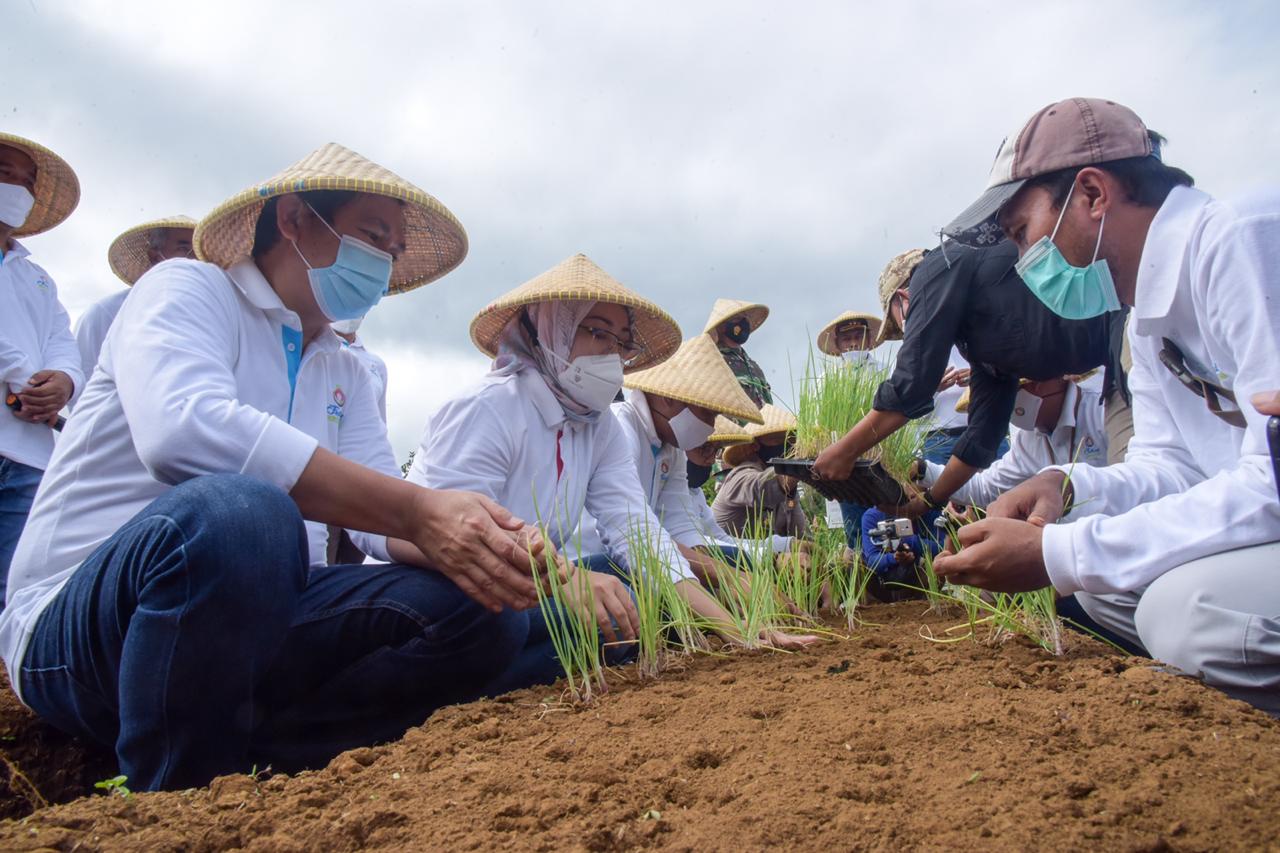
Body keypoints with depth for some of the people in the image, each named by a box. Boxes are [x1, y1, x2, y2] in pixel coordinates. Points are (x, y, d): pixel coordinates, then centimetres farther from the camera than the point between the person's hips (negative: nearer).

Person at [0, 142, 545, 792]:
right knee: (235, 512, -37)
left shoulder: (347, 376, 16)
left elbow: (381, 520, 2)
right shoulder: (188, 288, -3)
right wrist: (414, 512, -31)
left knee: (485, 612, -12)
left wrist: (483, 544, -21)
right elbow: (182, 427, -26)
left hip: (252, 617, 6)